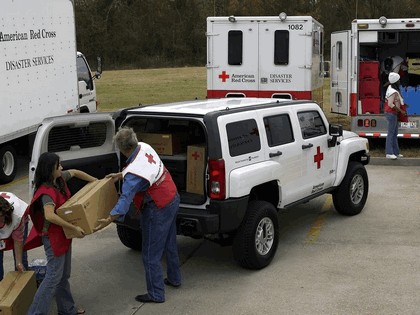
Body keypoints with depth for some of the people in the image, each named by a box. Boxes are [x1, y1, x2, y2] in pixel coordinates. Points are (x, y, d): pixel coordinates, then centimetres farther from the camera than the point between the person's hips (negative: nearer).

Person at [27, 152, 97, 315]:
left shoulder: (59, 179, 0)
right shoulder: (46, 191, -26)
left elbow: (75, 172, 20)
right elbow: (50, 216, -40)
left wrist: (96, 181, 14)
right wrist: (74, 228, -35)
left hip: (63, 234, 9)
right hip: (53, 236, -9)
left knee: (64, 275, 18)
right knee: (54, 276, -7)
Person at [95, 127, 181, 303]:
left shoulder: (133, 174, -30)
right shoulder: (144, 147, -5)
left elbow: (126, 198, -37)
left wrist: (110, 219, -40)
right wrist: (121, 175, 11)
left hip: (158, 210, -9)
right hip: (173, 199, 9)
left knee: (151, 254, 3)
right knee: (169, 244, 25)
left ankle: (156, 294, 12)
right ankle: (174, 279, 41)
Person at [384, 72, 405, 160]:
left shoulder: (390, 87, 8)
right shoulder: (394, 92, -21)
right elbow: (390, 104, -27)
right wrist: (400, 110, -20)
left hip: (393, 114, 10)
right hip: (391, 113, -10)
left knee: (395, 133, 13)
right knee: (391, 133, -9)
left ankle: (395, 152, 18)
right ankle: (389, 153, -9)